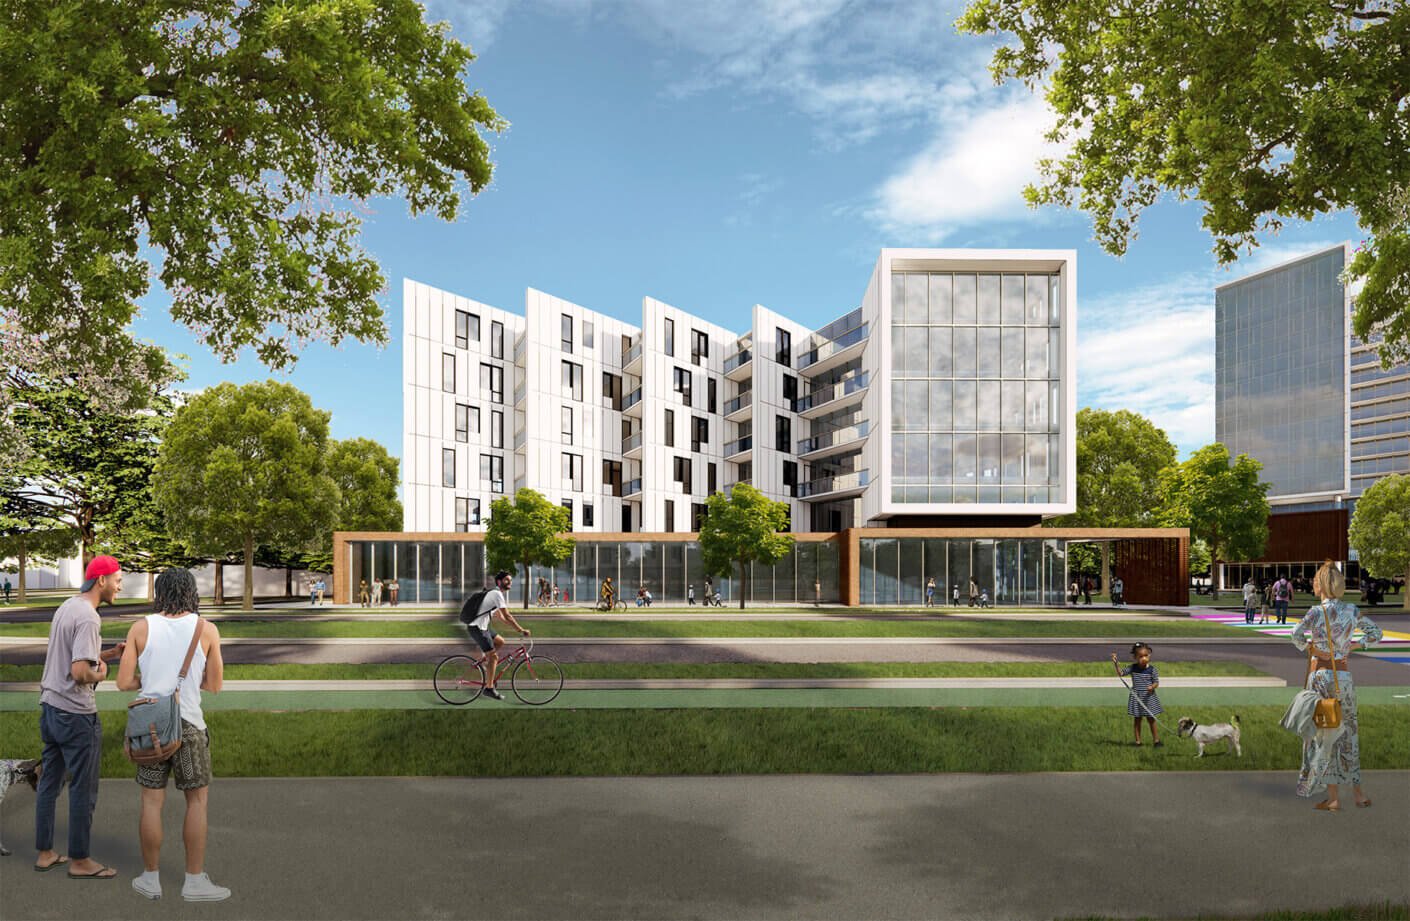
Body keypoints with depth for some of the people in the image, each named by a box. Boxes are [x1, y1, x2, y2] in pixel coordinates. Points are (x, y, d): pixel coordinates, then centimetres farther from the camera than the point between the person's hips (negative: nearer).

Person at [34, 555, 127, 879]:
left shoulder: (66, 608, 10)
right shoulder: (88, 618, -20)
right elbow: (80, 672, -27)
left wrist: (110, 653, 10)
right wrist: (100, 674, -8)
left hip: (50, 707, 10)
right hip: (76, 714, -9)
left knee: (49, 781, 17)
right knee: (83, 789, 3)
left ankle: (44, 853, 28)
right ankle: (79, 860, 13)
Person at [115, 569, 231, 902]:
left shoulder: (140, 628, -3)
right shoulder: (207, 629, -6)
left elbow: (124, 682, -2)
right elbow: (215, 685, 0)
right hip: (188, 725, -2)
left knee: (152, 802, 12)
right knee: (198, 801, 7)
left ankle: (151, 878, 22)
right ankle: (194, 881, 9)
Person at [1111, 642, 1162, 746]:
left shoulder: (1152, 669, -7)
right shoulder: (1132, 668, -2)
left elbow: (1156, 682, -5)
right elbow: (1120, 673, -2)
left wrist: (1152, 686, -27)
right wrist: (1115, 663, -15)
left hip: (1148, 697, -2)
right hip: (1136, 698, 2)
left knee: (1151, 719, 6)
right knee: (1137, 719, 9)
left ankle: (1156, 739, 20)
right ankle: (1138, 741, 18)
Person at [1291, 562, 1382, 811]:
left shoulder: (1318, 611, -12)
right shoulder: (1351, 610, 3)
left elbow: (1297, 634, -26)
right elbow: (1376, 633, 9)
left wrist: (1310, 649, -10)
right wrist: (1353, 645, 6)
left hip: (1322, 676, -5)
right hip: (1345, 676, 5)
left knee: (1324, 734, 3)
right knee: (1348, 731, 17)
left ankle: (1333, 797, 7)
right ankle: (1357, 791, 21)